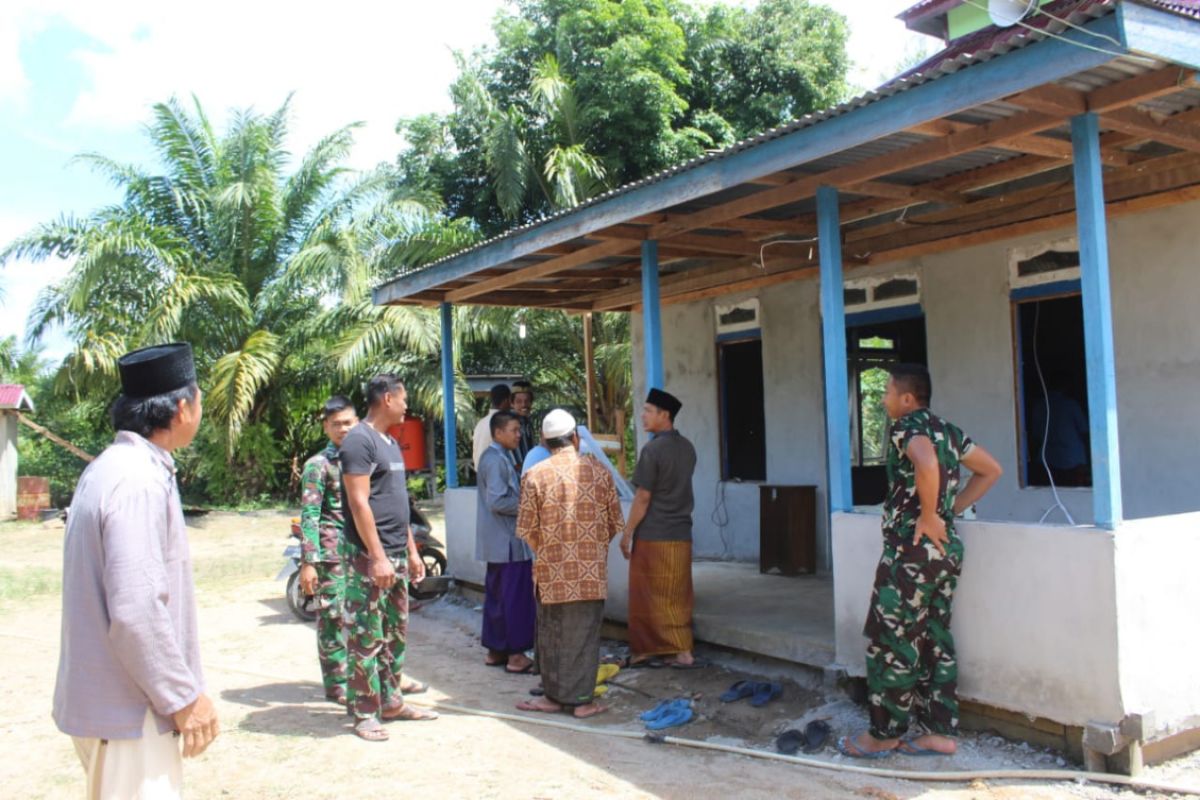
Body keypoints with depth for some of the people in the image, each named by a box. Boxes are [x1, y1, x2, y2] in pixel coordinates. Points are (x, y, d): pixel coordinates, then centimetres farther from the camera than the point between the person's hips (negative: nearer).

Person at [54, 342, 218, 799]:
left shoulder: (115, 468, 9)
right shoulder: (139, 482, -22)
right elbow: (136, 612, -27)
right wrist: (185, 697, -17)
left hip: (113, 699, 10)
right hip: (128, 710, -10)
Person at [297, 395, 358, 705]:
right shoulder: (318, 465, -5)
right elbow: (309, 516, -9)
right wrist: (308, 562, -15)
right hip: (333, 553, -5)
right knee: (333, 617, 0)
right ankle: (336, 683, 11)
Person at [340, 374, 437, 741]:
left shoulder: (391, 443, 17)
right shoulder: (359, 440, -12)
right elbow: (359, 502, -18)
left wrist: (411, 552, 19)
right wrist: (378, 557, -21)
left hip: (396, 556, 9)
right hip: (370, 557, -9)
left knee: (396, 632, 15)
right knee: (366, 637, -3)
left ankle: (391, 701, 25)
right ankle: (364, 714, 5)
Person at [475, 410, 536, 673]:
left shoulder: (493, 457, 15)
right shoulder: (497, 460, -17)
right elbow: (497, 502, -24)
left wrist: (523, 499, 11)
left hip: (497, 543, 10)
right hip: (509, 543, -10)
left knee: (497, 597, 14)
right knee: (516, 599, -5)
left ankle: (495, 651, 22)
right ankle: (516, 655, 1)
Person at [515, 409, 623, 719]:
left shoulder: (535, 475, -6)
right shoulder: (598, 471, -3)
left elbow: (526, 528, -3)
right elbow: (615, 522, 4)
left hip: (551, 571, 0)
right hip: (591, 571, 0)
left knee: (552, 633, 12)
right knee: (584, 634, 8)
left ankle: (555, 695, 21)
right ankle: (582, 699, 13)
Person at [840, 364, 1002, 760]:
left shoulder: (908, 425, -12)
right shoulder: (948, 430, 14)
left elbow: (927, 463, -33)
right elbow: (991, 470, 22)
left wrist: (929, 517, -22)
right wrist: (952, 509, 18)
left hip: (912, 549, -9)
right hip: (947, 548, 9)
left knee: (890, 641, 1)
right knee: (935, 639, 14)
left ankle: (884, 734, 11)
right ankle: (940, 731, 20)